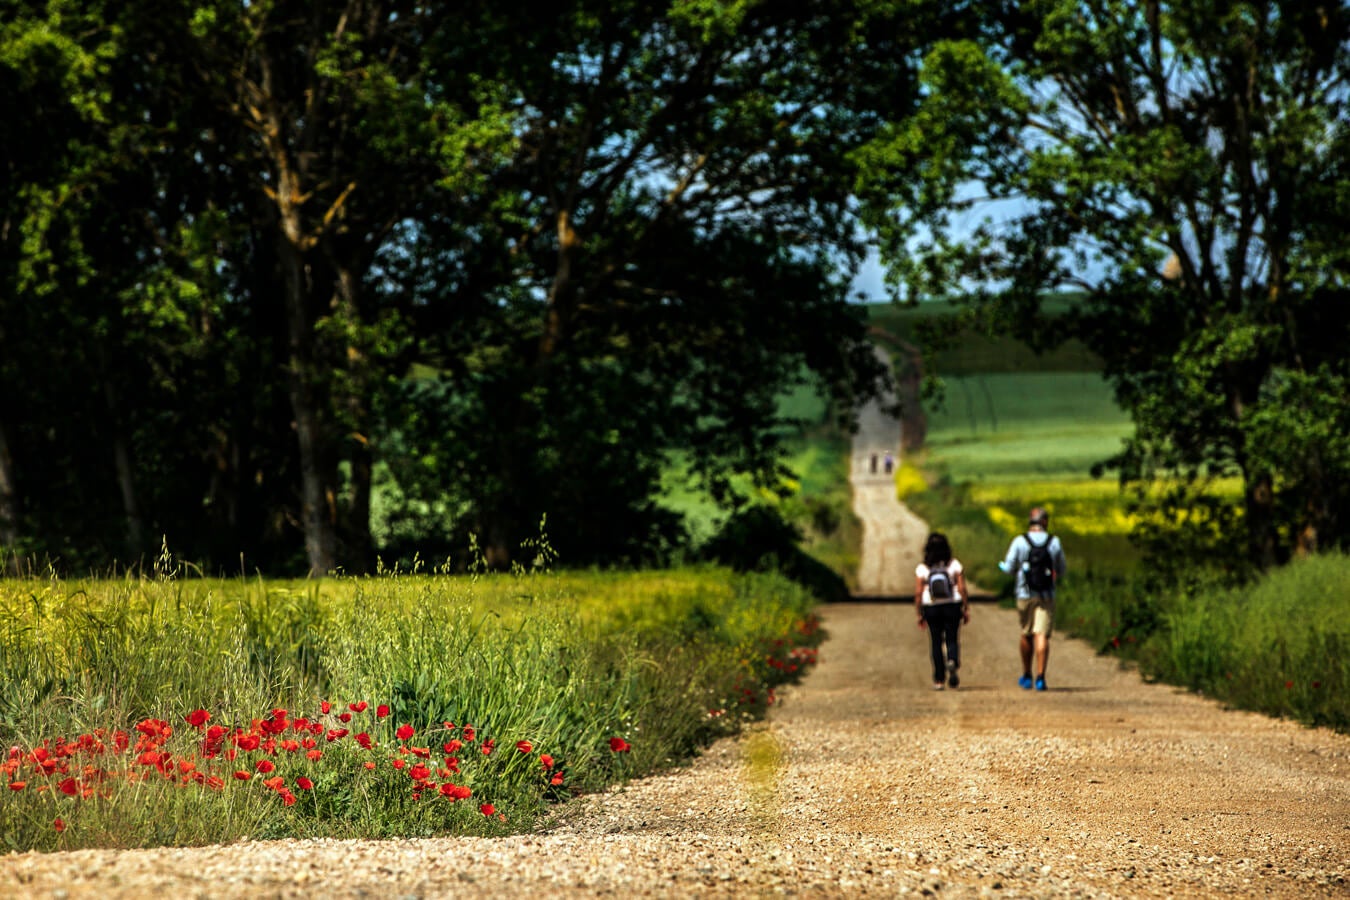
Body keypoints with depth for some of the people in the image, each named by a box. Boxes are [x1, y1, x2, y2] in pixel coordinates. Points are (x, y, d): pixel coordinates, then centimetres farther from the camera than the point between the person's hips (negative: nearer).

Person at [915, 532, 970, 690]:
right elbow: (962, 589, -5)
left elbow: (918, 593, -5)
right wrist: (966, 610, 2)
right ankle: (952, 662, -25)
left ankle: (938, 680, 7)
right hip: (952, 606, 0)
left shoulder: (922, 569, -3)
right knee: (952, 639, 7)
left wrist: (919, 614, 2)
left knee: (936, 642, 7)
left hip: (931, 608, 0)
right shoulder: (955, 565, -3)